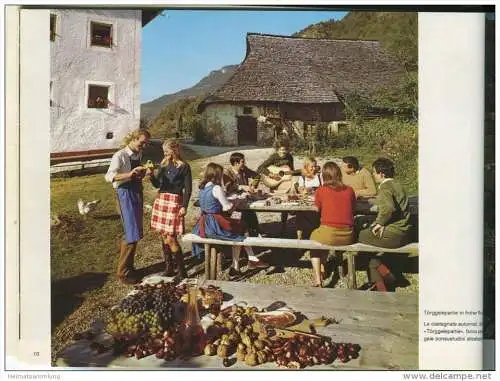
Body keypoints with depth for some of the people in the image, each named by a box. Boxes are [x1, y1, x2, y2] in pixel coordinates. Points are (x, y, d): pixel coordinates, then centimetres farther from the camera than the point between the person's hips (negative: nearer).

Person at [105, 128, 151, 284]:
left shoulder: (139, 154, 10)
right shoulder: (120, 156, -13)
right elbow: (109, 176, -24)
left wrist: (142, 173, 0)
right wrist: (129, 174, -36)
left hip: (137, 192, 8)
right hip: (125, 194, -8)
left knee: (135, 232, 12)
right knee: (132, 233, -8)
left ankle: (129, 267, 26)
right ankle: (122, 272, 5)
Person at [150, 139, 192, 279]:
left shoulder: (184, 167, -4)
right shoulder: (164, 164, 14)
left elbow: (188, 189, -7)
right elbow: (157, 184, 13)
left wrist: (184, 206, -14)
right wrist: (151, 175, -5)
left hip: (175, 201, -6)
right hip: (161, 200, 7)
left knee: (170, 237, -10)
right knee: (163, 236, 7)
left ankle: (181, 270, 0)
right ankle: (169, 267, 18)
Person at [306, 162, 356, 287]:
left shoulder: (321, 191, -2)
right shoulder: (349, 190, 4)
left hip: (329, 235, -4)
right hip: (348, 237, 4)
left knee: (314, 236, 30)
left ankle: (318, 278, 22)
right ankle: (322, 269, 45)